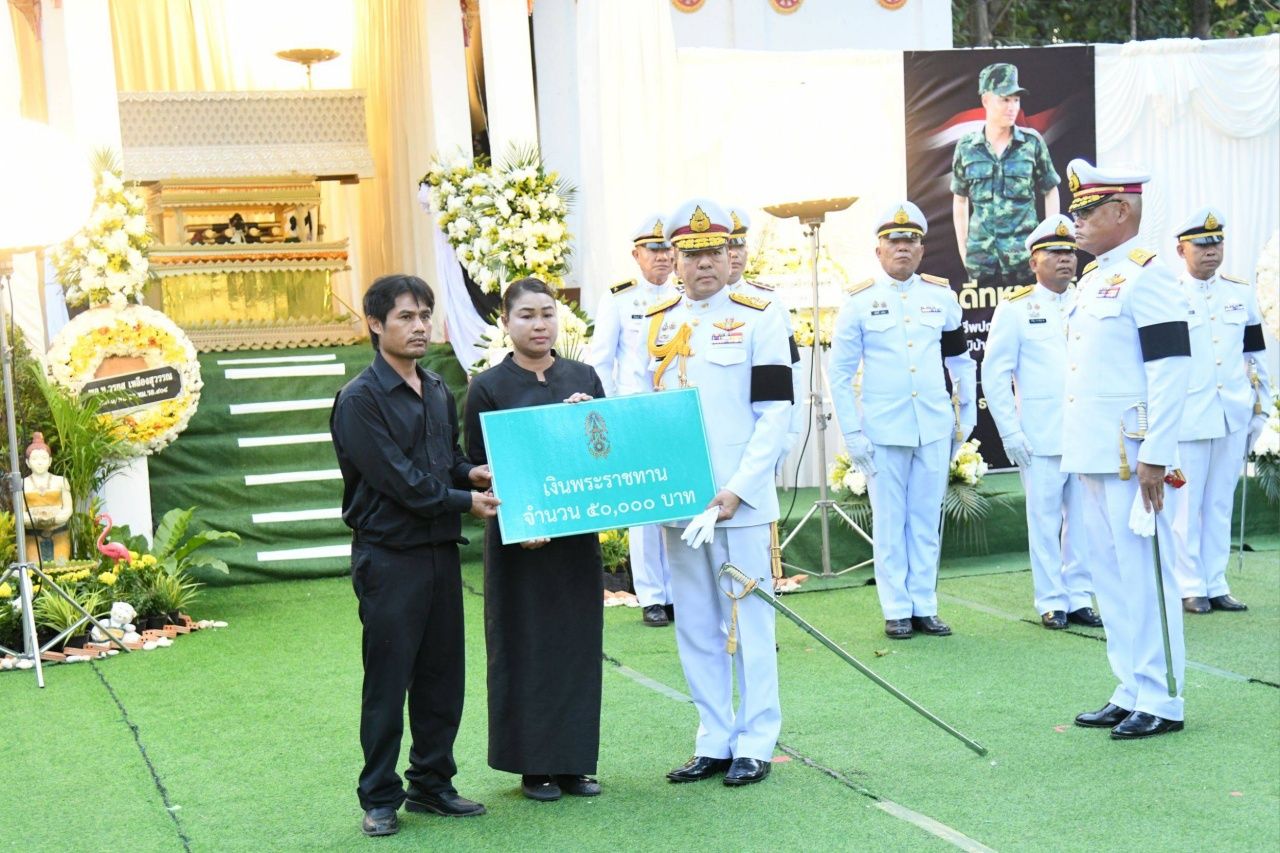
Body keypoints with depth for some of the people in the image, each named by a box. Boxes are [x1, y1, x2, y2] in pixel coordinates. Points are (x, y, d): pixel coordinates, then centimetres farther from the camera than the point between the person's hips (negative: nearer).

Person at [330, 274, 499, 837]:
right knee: (387, 680, 0)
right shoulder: (360, 399, -11)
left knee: (443, 675, 11)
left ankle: (432, 783, 24)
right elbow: (397, 479, -16)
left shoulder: (438, 392, 12)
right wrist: (466, 501, -12)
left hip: (440, 551, 7)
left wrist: (473, 473, -1)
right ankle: (379, 798, 11)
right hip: (388, 554, -7)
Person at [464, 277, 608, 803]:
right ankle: (533, 765, 13)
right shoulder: (488, 388, -3)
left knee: (579, 643, 7)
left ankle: (573, 760, 17)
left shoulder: (583, 378, 8)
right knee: (527, 647, 2)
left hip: (578, 533, 4)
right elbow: (477, 468, -5)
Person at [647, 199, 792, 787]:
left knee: (747, 622, 3)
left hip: (740, 501, -4)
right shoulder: (654, 323, 10)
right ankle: (714, 742, 20)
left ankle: (755, 744, 13)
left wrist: (737, 489, -15)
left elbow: (775, 412, -7)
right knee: (695, 627, 10)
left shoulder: (758, 316, -3)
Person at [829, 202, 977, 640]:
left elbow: (961, 361, 15)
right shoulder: (859, 302, -2)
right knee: (889, 523, 4)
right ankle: (896, 610, 12)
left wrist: (967, 416, 13)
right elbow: (840, 373, 0)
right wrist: (852, 433, -4)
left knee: (927, 522, 8)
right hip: (883, 433, -2)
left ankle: (924, 607, 17)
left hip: (935, 430, 2)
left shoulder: (941, 296, 5)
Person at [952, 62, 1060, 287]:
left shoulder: (1032, 142, 2)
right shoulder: (966, 147, 4)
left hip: (1024, 253, -1)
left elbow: (1051, 192, 10)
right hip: (981, 256, 1)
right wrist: (963, 251, 9)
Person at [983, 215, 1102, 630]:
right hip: (1041, 438, -3)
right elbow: (995, 373, 0)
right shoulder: (1015, 309, 2)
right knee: (1046, 521, 1)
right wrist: (1009, 432, -6)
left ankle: (1079, 597, 16)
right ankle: (1052, 602, 11)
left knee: (1083, 519, 5)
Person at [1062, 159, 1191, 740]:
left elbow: (1171, 369, -17)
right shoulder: (1093, 279, 17)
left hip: (1129, 457, -9)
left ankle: (1161, 702, 5)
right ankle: (1132, 693, 21)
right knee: (1111, 577, 13)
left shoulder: (1145, 276, -11)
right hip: (1092, 455, 9)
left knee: (1144, 575, -3)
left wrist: (1155, 457, -20)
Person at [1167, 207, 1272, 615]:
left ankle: (1216, 585, 16)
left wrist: (1260, 410, 11)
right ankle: (1190, 587, 9)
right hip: (1186, 422, -4)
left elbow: (1256, 356, 13)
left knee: (1220, 505, 9)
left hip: (1233, 419, 4)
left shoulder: (1241, 293, 9)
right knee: (1185, 506, 1)